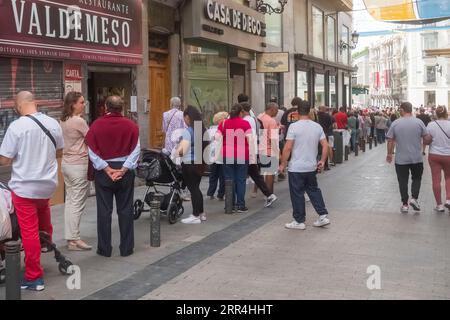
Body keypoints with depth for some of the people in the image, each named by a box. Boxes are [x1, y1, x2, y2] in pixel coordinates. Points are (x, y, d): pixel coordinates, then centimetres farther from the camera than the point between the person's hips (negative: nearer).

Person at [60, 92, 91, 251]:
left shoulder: (63, 121, 9)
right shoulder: (79, 121, -16)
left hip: (66, 163, 9)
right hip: (79, 165, -9)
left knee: (69, 201, 12)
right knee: (77, 203, -4)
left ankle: (69, 236, 16)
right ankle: (74, 240, 0)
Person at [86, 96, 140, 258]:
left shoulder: (96, 125, -5)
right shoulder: (131, 125, -4)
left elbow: (93, 152, -7)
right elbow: (135, 150, -7)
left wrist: (107, 169, -7)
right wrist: (123, 170, -7)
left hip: (103, 171, 0)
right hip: (125, 171, 1)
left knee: (104, 211, 6)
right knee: (125, 210, 7)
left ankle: (104, 249, 11)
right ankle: (126, 248, 12)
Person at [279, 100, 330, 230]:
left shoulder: (294, 126, -13)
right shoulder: (317, 126, 3)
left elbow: (288, 148, -15)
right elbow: (325, 145, 4)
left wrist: (283, 164, -6)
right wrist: (322, 161, 14)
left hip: (296, 168, -5)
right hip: (312, 167, 6)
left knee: (297, 194, 4)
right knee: (314, 190, 20)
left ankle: (299, 221, 11)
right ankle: (323, 216, 18)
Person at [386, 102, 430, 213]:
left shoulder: (395, 123, -4)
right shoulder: (419, 122, -4)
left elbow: (390, 140, -1)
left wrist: (389, 154, 10)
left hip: (401, 159, 0)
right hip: (417, 158, 0)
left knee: (403, 181, 7)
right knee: (417, 178, 17)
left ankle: (405, 204, 9)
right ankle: (414, 198, 0)